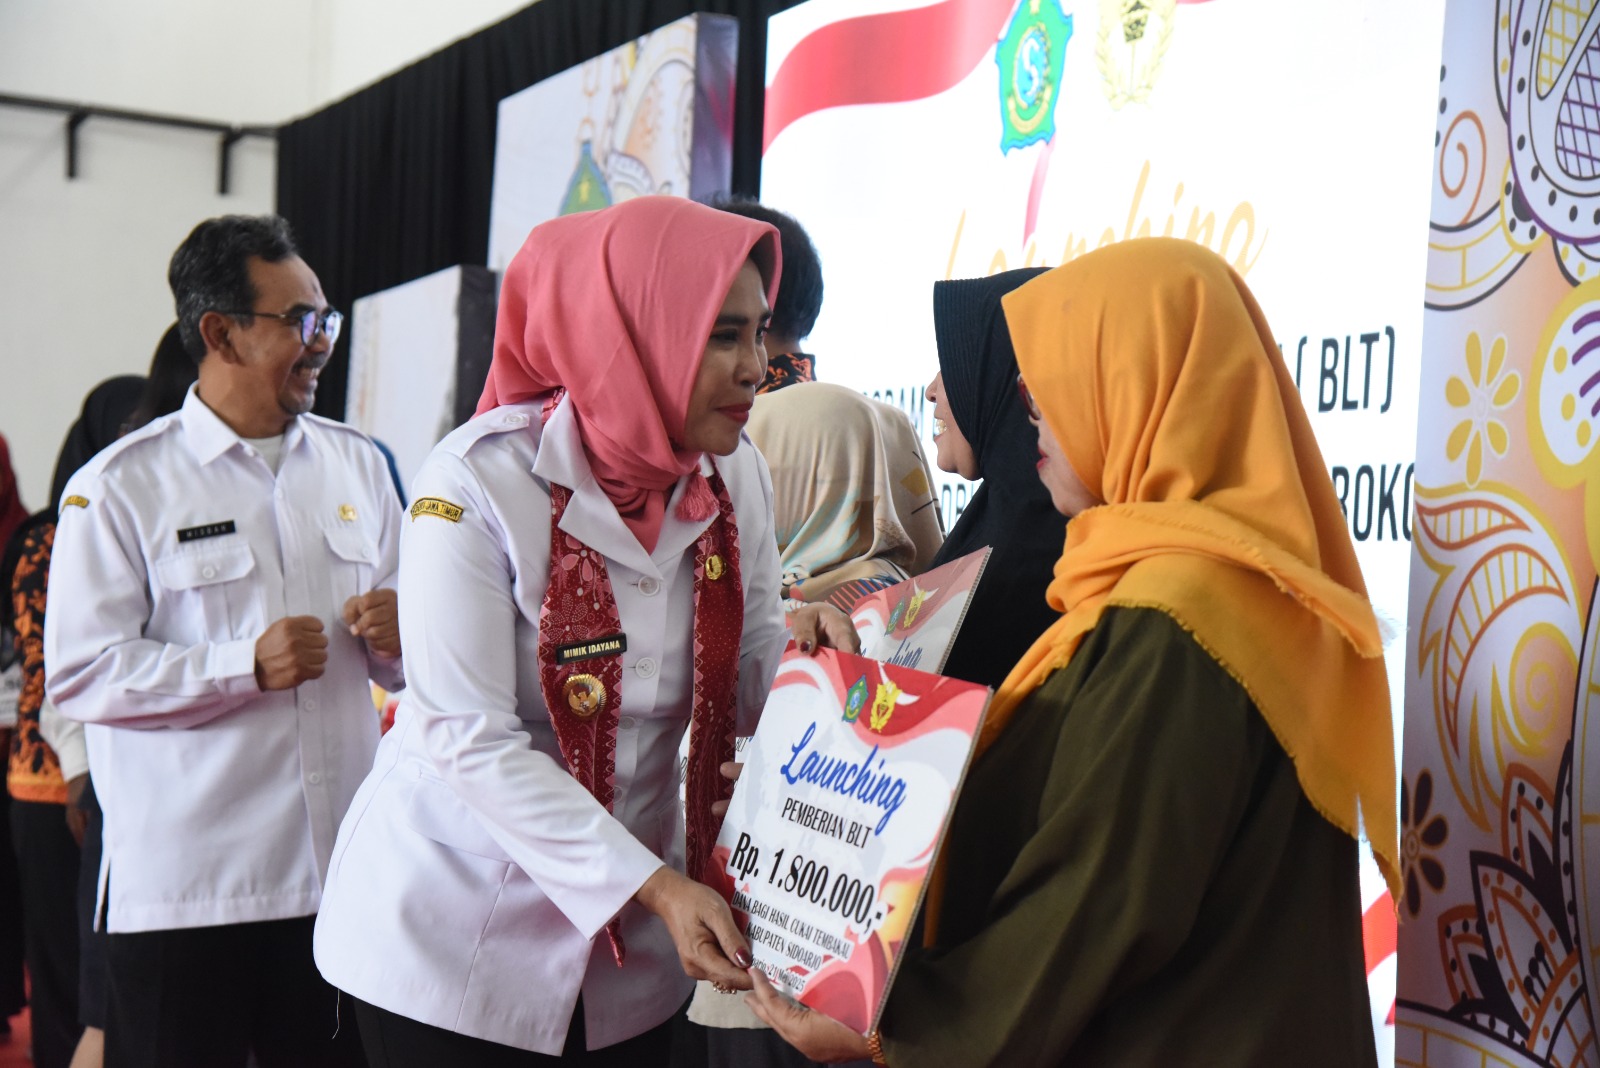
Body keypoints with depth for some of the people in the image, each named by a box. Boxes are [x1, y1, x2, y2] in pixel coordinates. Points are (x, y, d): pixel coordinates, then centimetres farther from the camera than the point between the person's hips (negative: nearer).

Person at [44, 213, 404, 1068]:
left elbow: (403, 666, 18)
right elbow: (78, 675, -10)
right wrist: (248, 666, -18)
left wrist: (392, 636, -6)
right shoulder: (118, 485, -3)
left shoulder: (356, 464, 13)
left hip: (342, 869, 4)